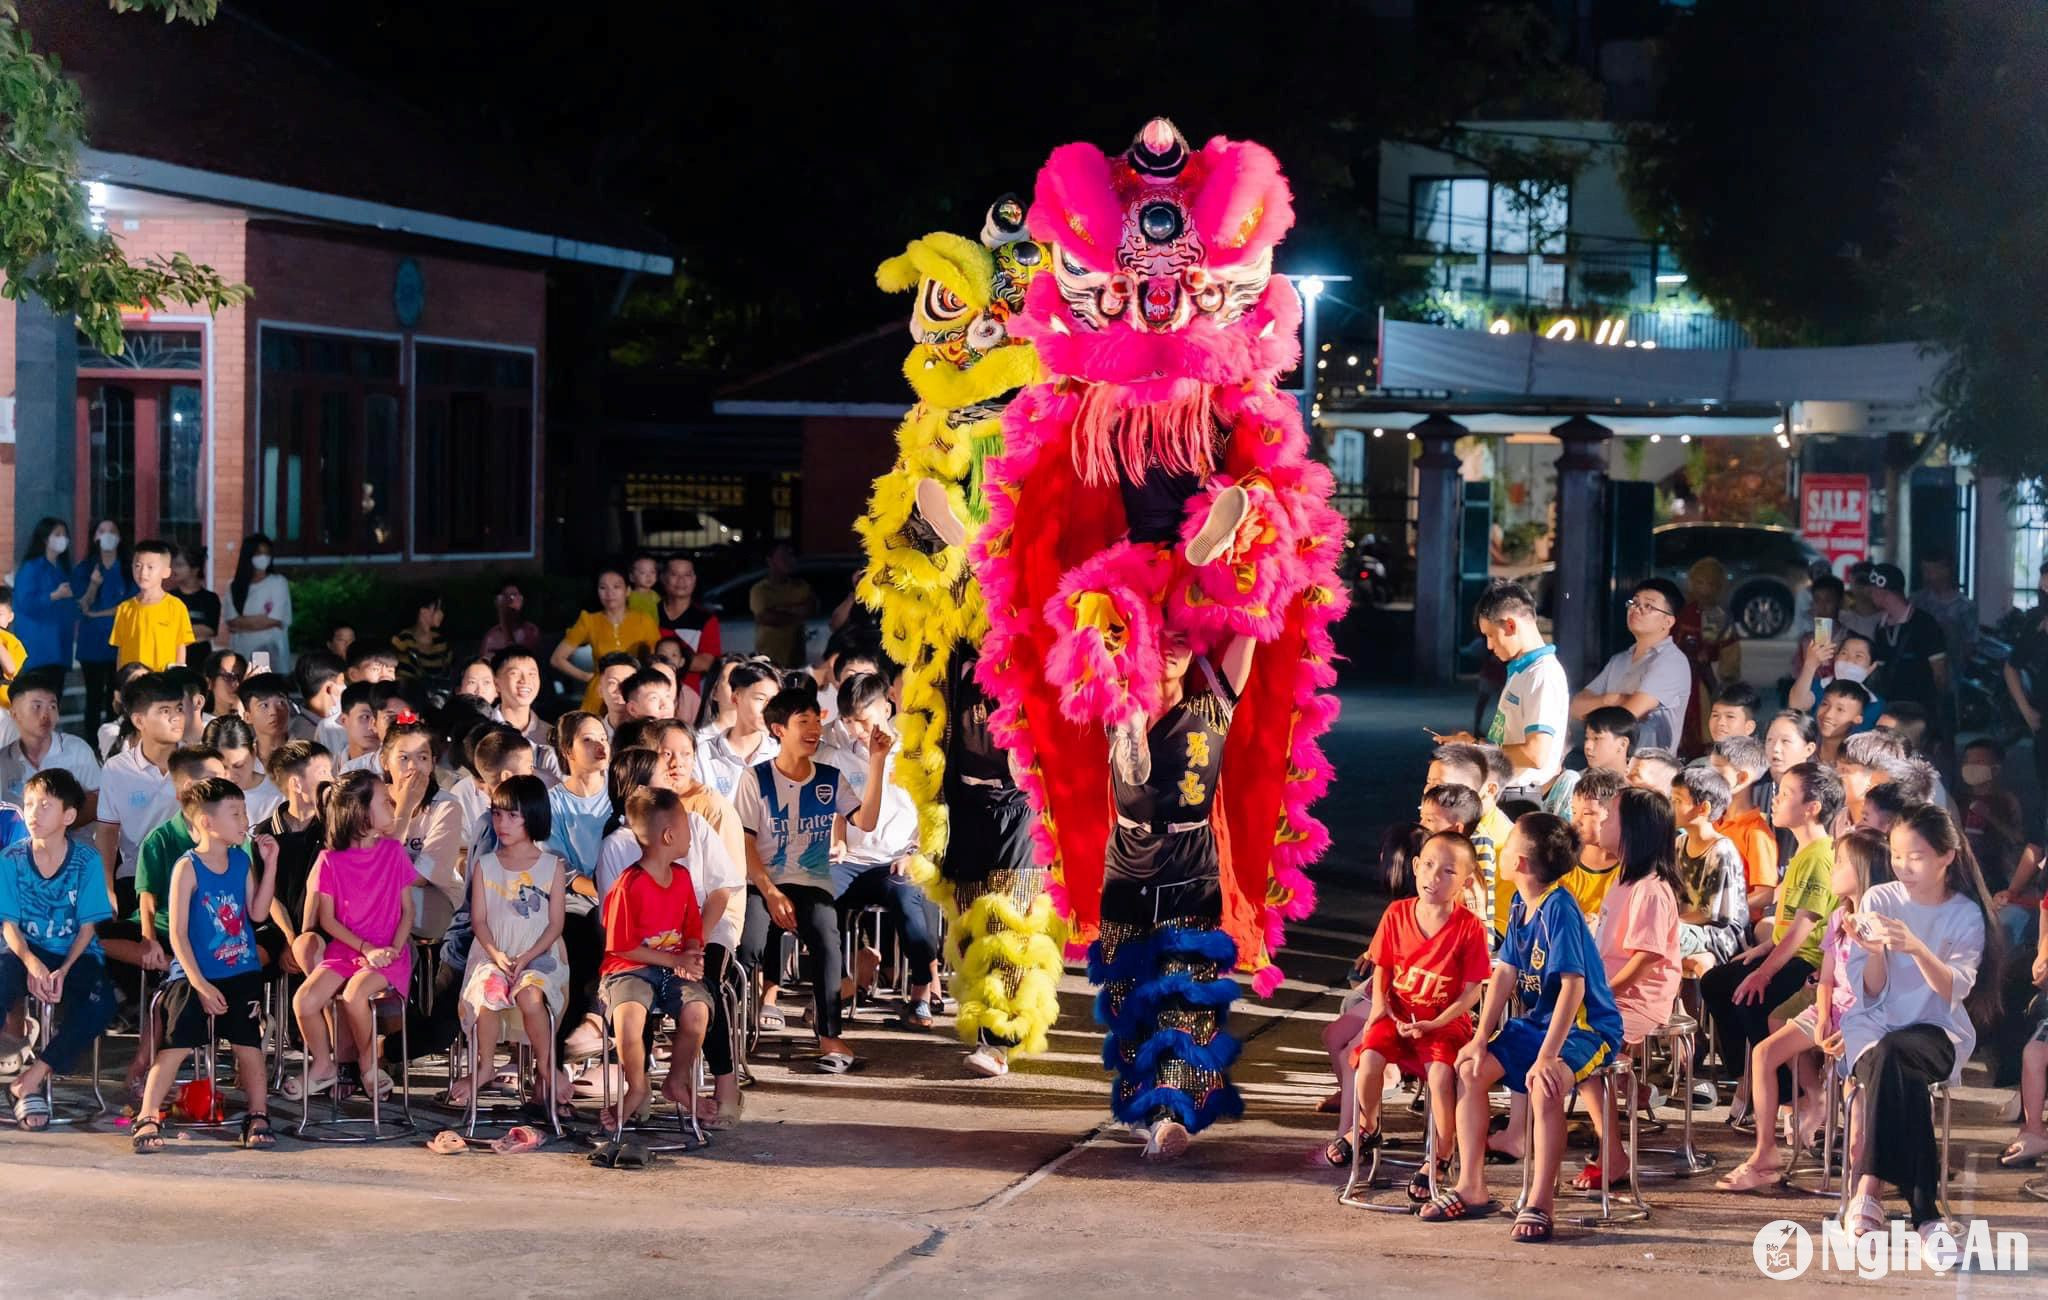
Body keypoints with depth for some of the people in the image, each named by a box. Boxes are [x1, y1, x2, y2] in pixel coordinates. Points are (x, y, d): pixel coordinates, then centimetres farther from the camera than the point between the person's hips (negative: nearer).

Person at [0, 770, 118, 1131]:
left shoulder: (87, 861, -5)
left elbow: (88, 926, -5)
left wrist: (63, 972, -20)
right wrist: (32, 965, -23)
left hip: (75, 955, -1)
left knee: (99, 1003, -31)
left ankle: (33, 1077, -17)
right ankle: (30, 1086, -26)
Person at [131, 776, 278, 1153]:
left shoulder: (241, 861, 6)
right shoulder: (188, 868, -11)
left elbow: (258, 912, 3)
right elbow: (178, 934, -12)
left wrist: (270, 863, -1)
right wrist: (200, 986, -17)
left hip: (242, 974, 5)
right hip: (195, 976, -5)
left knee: (250, 1045, 3)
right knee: (175, 1046, -12)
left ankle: (258, 1118, 14)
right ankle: (147, 1119, -8)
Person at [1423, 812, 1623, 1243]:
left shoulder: (1558, 910, -22)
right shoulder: (1521, 905, 4)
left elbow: (1573, 985, -29)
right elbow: (1505, 973, 6)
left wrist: (1547, 1056, -33)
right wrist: (1481, 1038, -3)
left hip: (1586, 1027, -9)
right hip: (1537, 1021, 9)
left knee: (1544, 1087, -34)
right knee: (1471, 1068, -3)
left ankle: (1540, 1203, -27)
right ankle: (1471, 1188, 4)